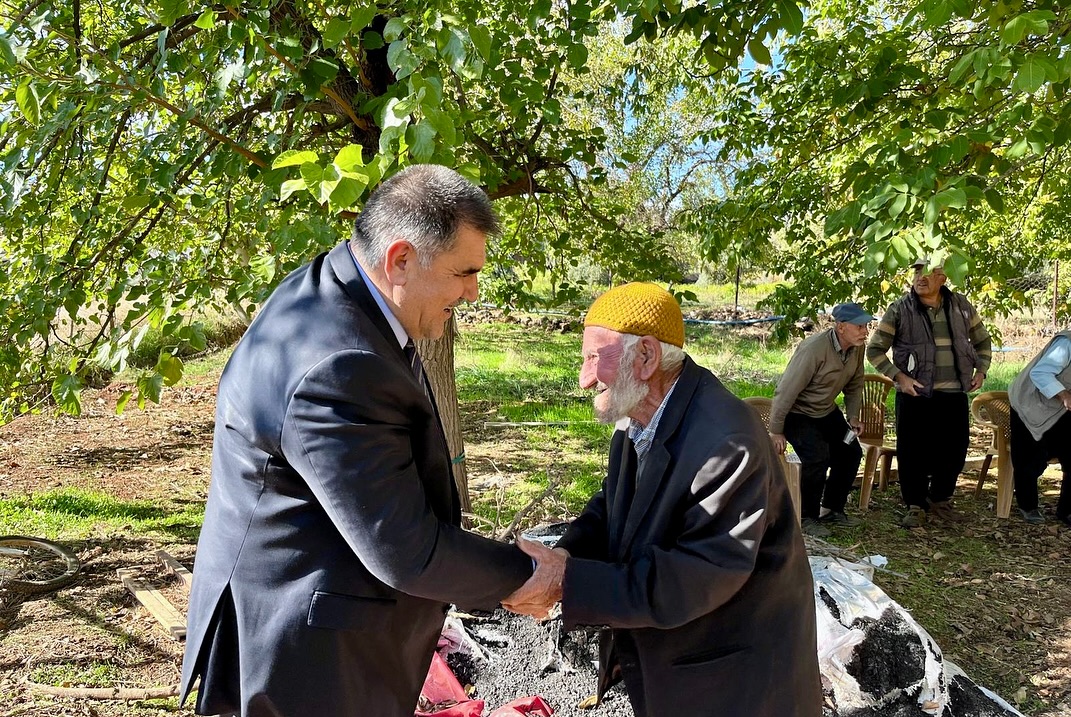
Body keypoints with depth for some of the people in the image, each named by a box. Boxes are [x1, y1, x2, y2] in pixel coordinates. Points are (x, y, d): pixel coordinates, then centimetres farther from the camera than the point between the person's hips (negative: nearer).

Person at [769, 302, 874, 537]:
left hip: (827, 411, 8)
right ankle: (807, 517, -5)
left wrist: (853, 417, 1)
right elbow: (786, 391, -28)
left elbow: (854, 385, 11)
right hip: (797, 413, -8)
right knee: (818, 457, -24)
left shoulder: (857, 348, -8)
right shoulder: (814, 349, -32)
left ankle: (832, 510, 22)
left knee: (851, 452, 4)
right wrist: (776, 431, -24)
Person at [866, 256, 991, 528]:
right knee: (913, 452, 0)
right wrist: (899, 377, -13)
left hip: (955, 395, 3)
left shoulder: (961, 306, 5)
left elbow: (982, 341, 20)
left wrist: (981, 371, 7)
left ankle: (940, 500, 30)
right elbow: (875, 349, -4)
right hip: (915, 394, -3)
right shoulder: (900, 310, -5)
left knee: (954, 450, 10)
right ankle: (915, 506, 15)